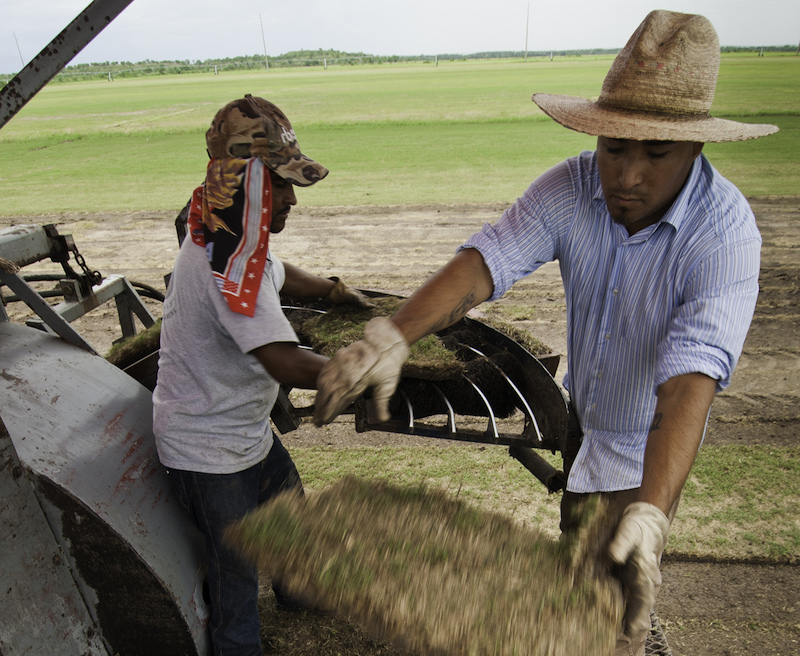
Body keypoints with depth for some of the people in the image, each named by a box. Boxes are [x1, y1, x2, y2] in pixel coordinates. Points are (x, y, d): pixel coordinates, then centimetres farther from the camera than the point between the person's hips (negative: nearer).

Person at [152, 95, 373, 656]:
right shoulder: (227, 267, -33)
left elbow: (275, 272, 22)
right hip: (209, 451, -10)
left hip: (247, 427, 10)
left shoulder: (236, 241, -1)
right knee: (237, 566, 9)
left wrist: (329, 289, 12)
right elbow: (287, 364, -39)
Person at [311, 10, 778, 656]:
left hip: (649, 443, -4)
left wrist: (650, 516, -55)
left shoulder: (725, 231, -32)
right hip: (579, 413, 5)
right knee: (575, 542, 31)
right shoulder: (570, 188, -21)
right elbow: (484, 262, -35)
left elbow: (688, 385, -42)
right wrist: (392, 336, -52)